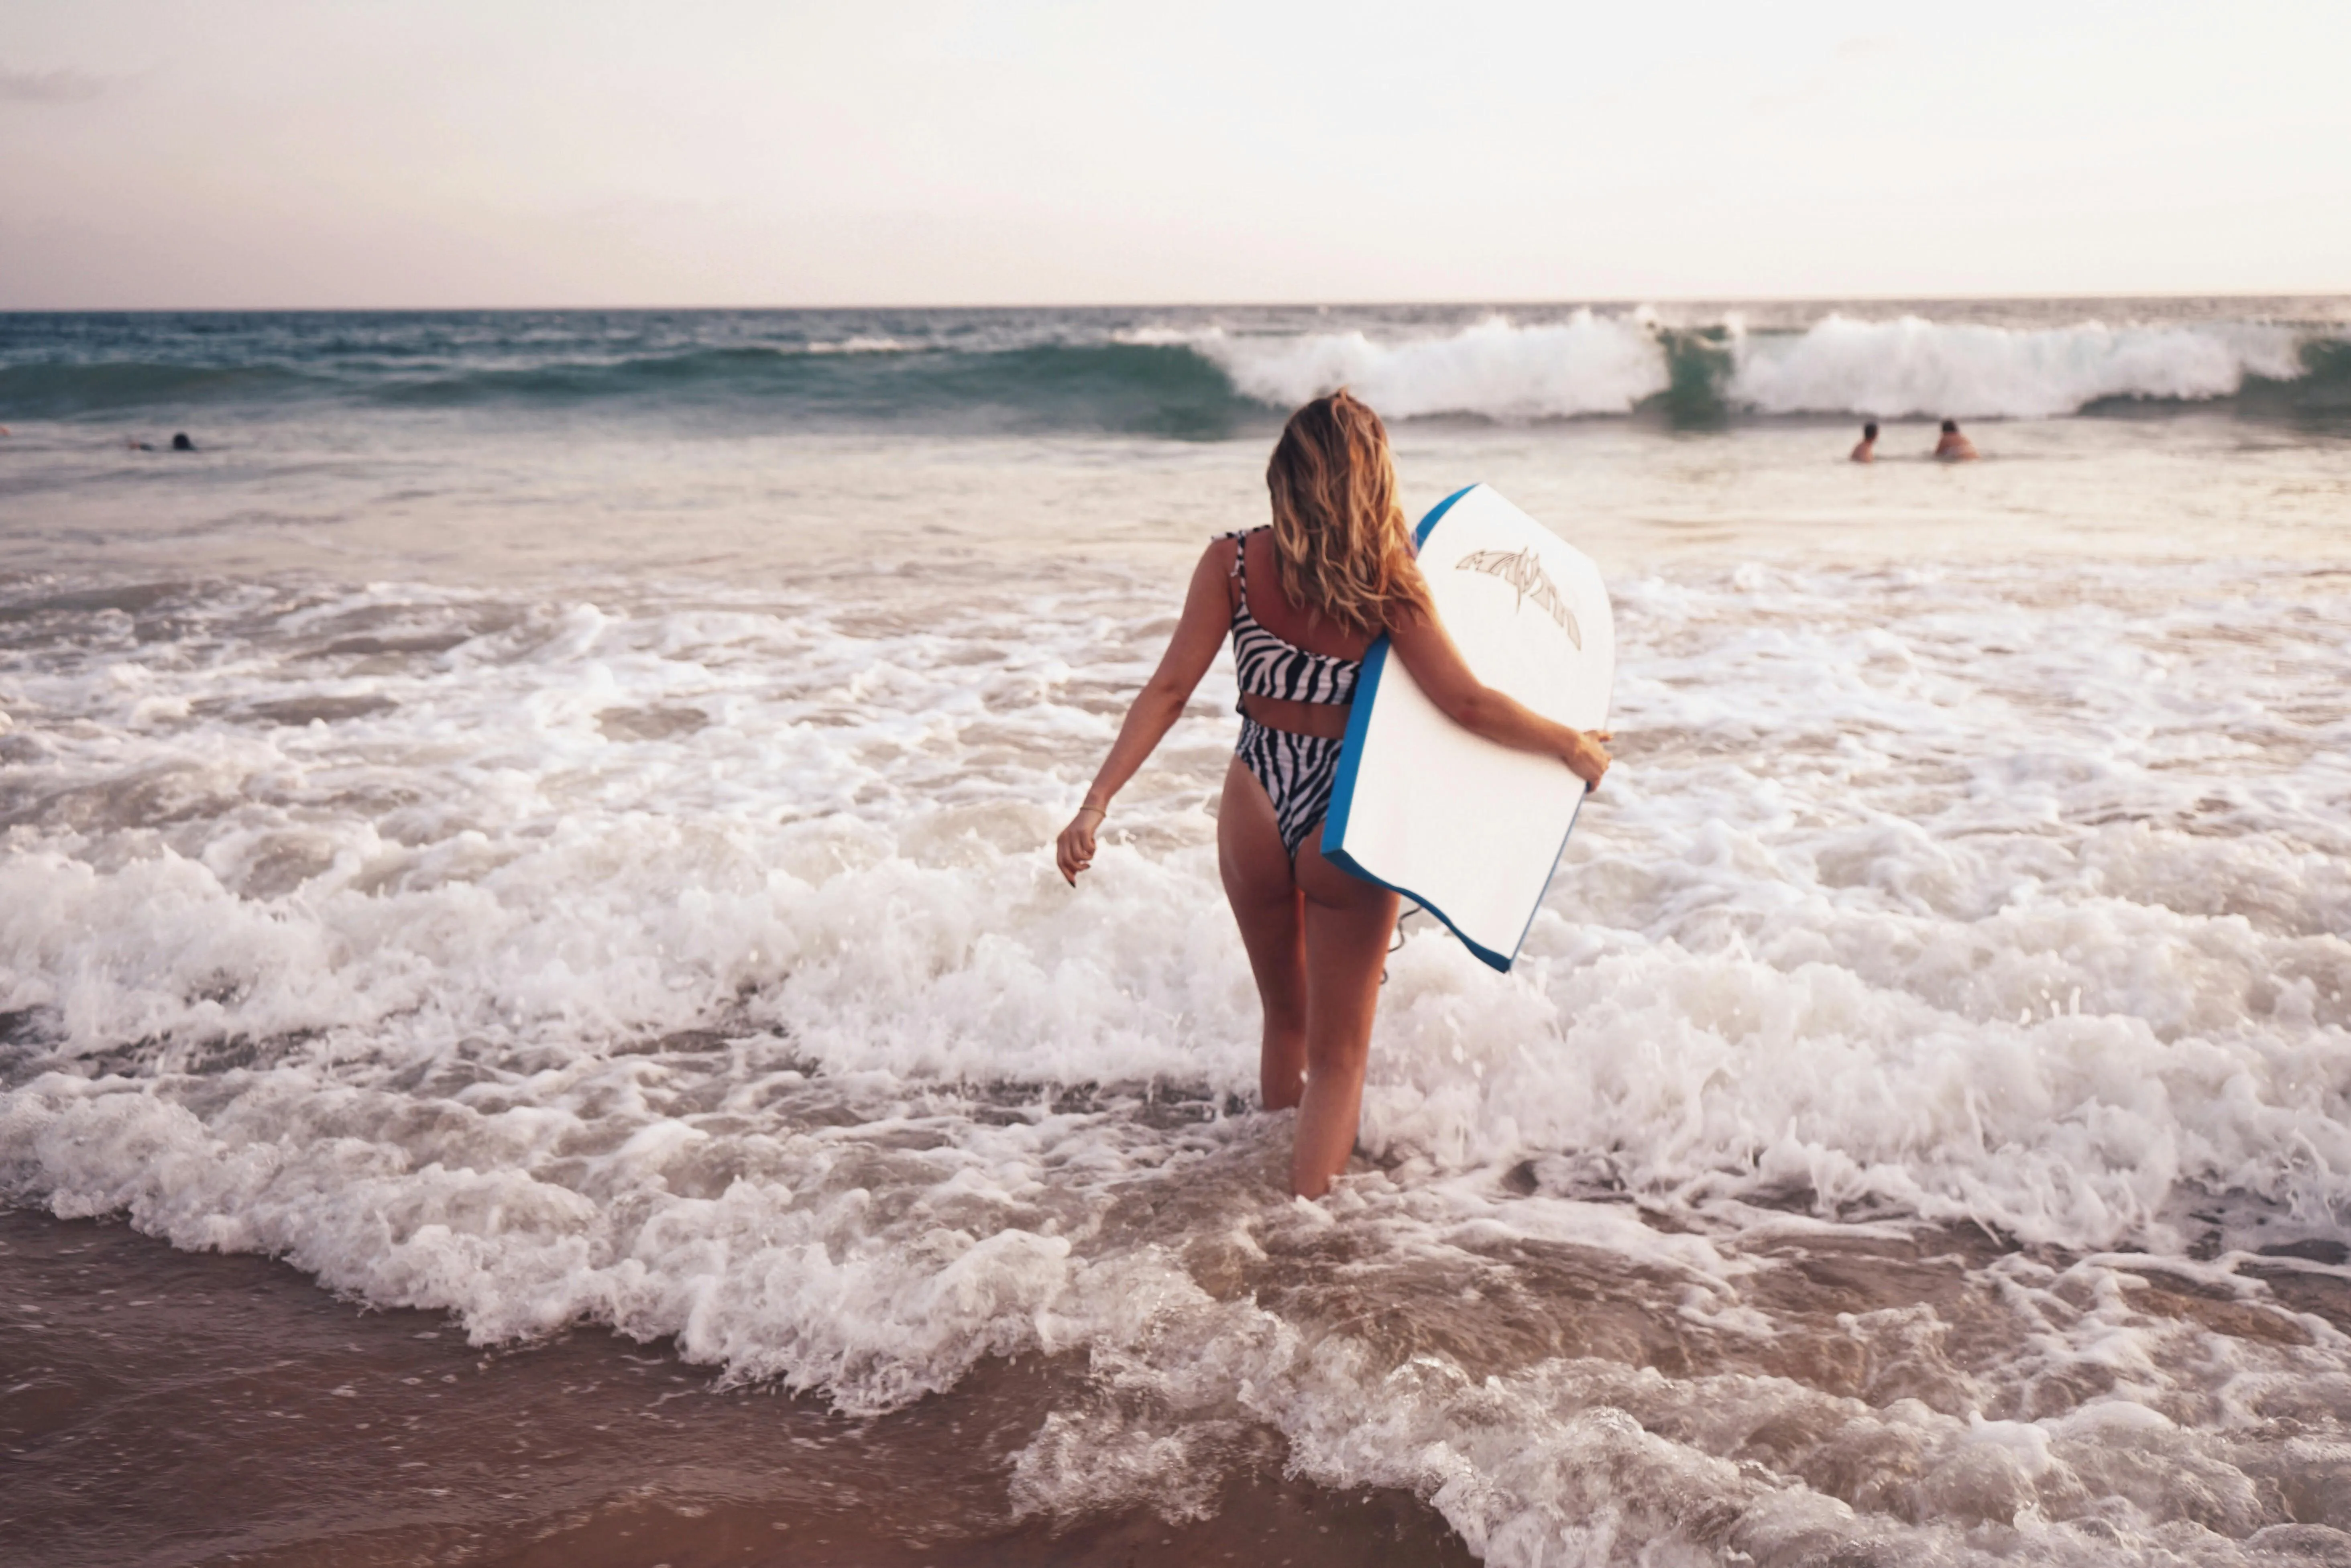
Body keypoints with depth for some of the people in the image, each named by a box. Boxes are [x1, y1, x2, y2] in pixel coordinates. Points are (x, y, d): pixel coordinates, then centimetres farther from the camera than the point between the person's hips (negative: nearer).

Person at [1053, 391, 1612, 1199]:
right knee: (1337, 1055, 11)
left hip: (1254, 812, 3)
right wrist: (1572, 745, 1)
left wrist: (1095, 805, -10)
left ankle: (1274, 1184, 42)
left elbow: (1169, 690, -11)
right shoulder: (1383, 585, -13)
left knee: (1285, 1021, 26)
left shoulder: (1233, 562, -7)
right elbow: (1467, 705, -14)